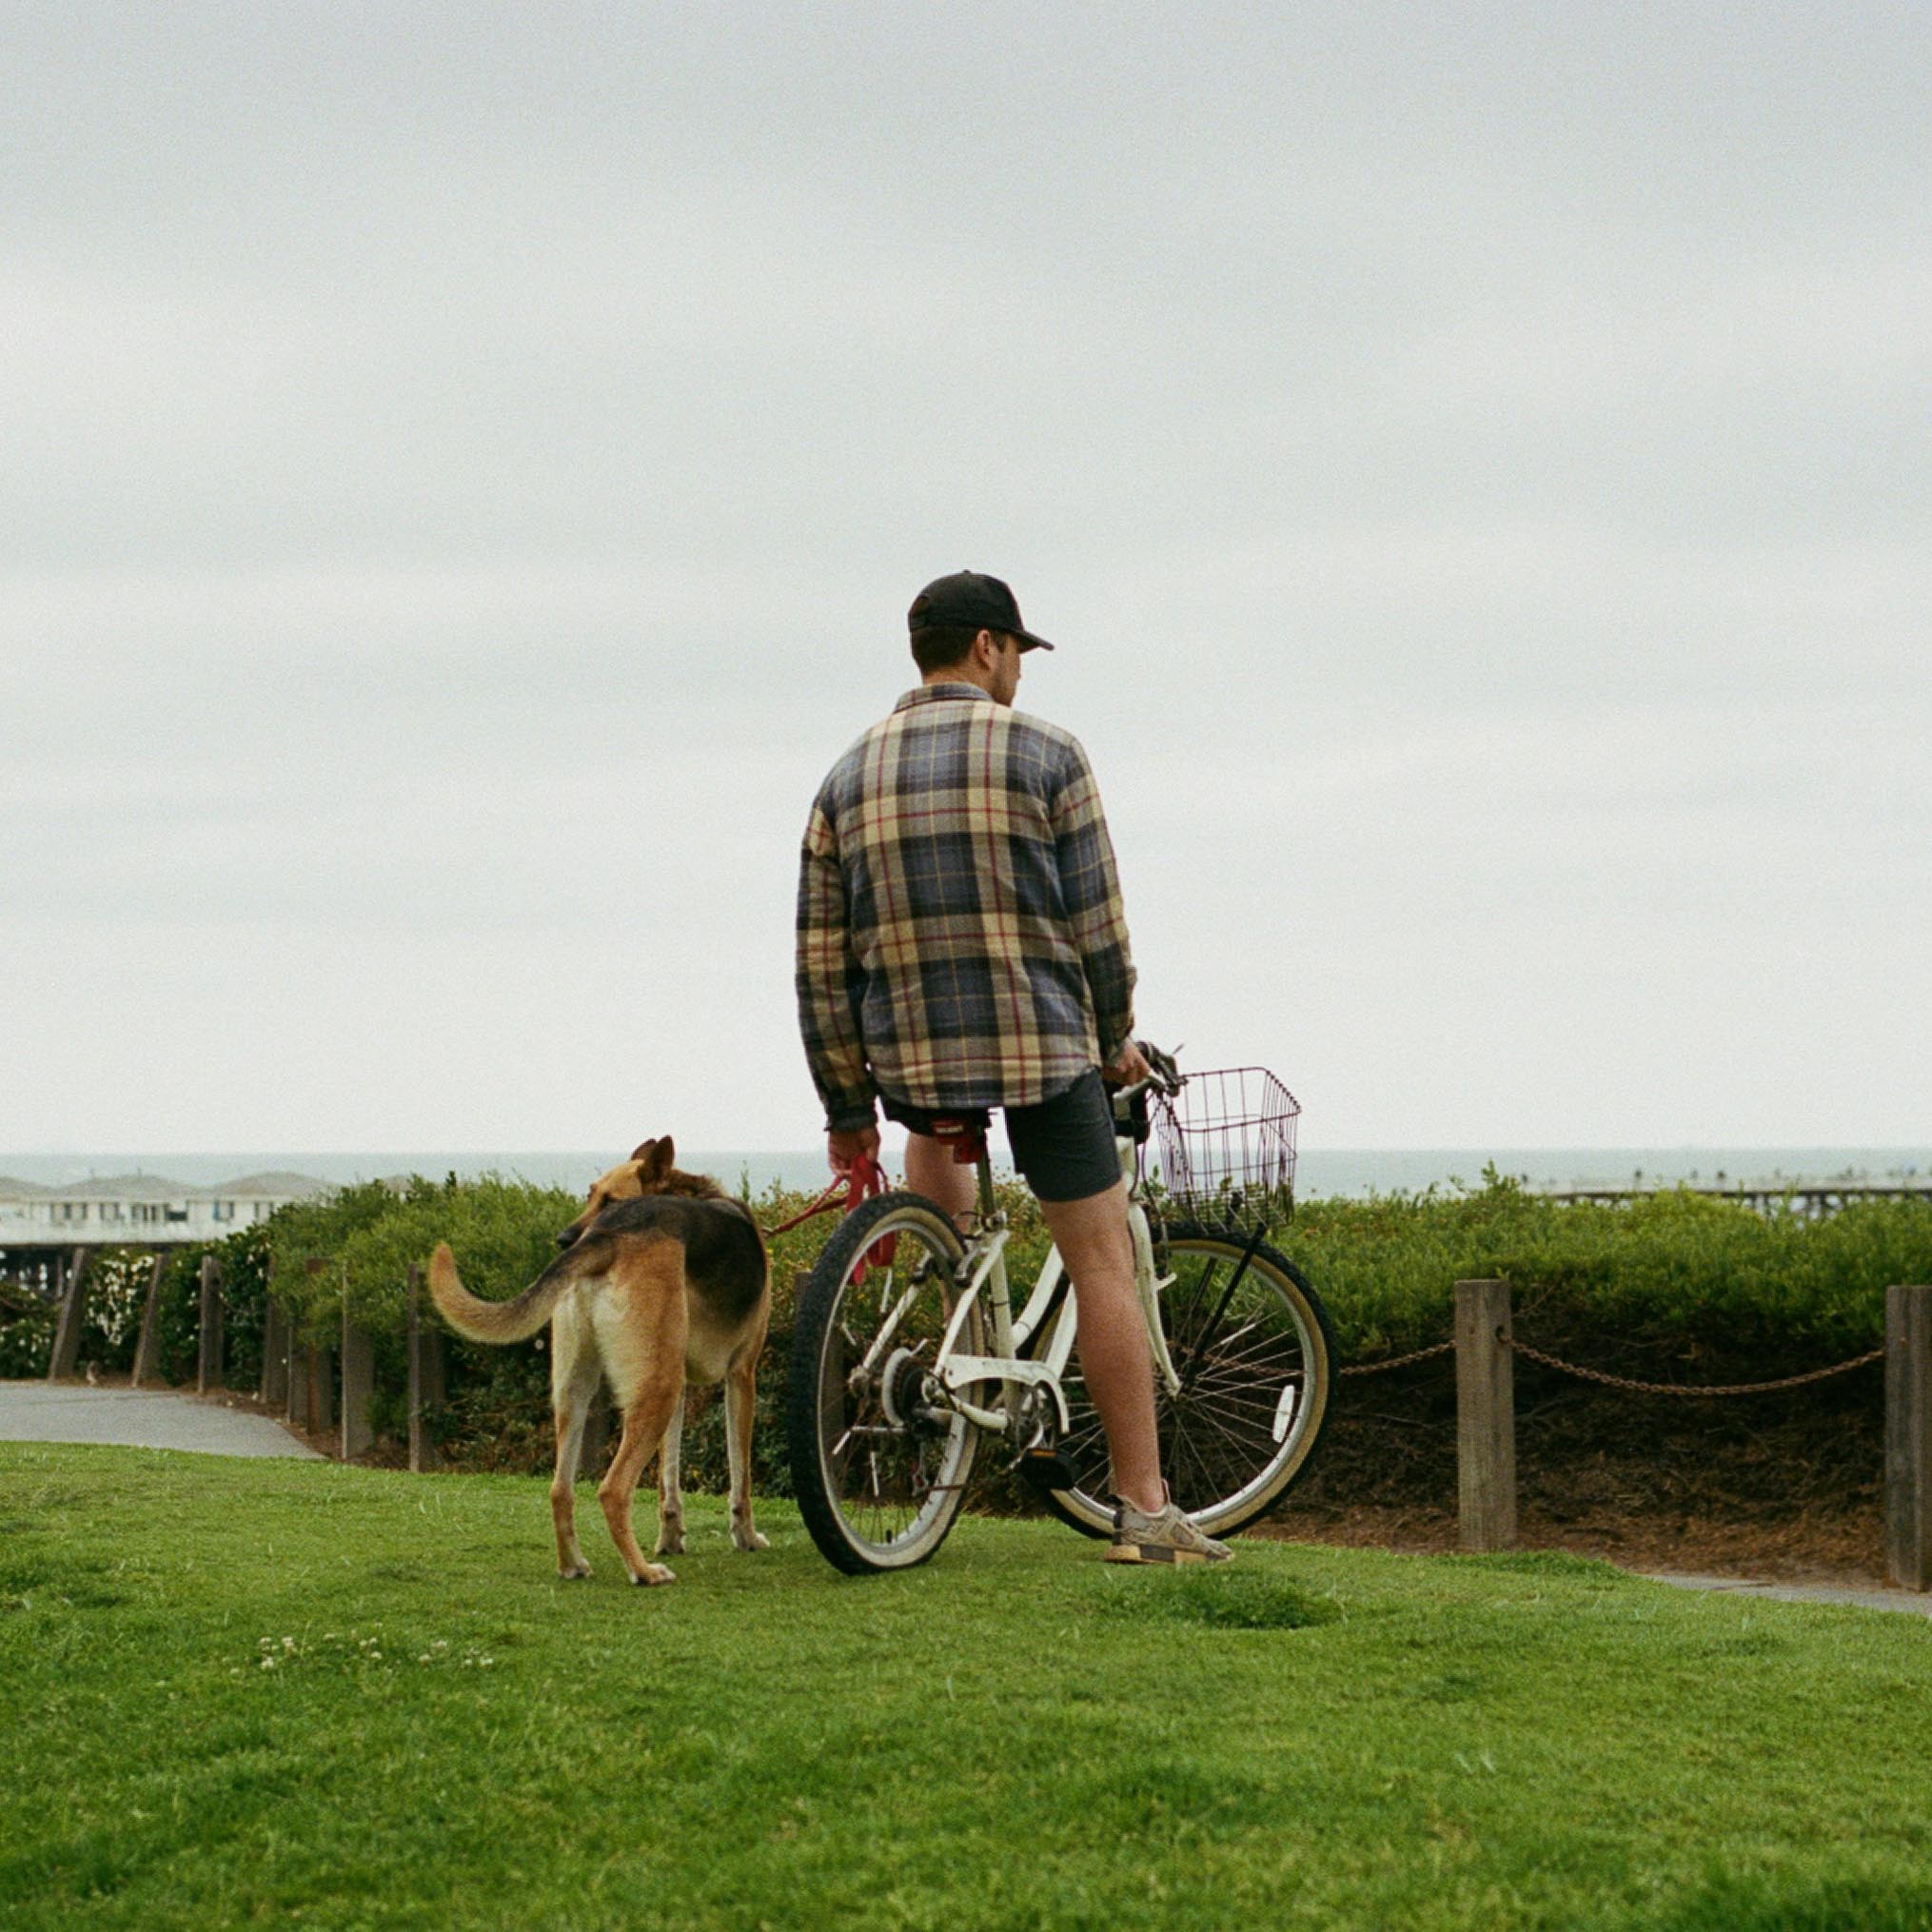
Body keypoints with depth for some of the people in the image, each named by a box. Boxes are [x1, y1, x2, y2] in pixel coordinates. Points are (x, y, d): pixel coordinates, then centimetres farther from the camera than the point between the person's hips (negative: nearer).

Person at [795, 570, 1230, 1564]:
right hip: (1044, 1051, -4)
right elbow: (1098, 925, -3)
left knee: (932, 1119, 39)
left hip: (906, 1059, 4)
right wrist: (1114, 1041, 13)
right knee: (1102, 1264, 2)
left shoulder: (848, 779, 6)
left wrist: (848, 1109, 11)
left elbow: (821, 965, 5)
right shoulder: (1046, 755, -4)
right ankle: (1144, 1508, -1)